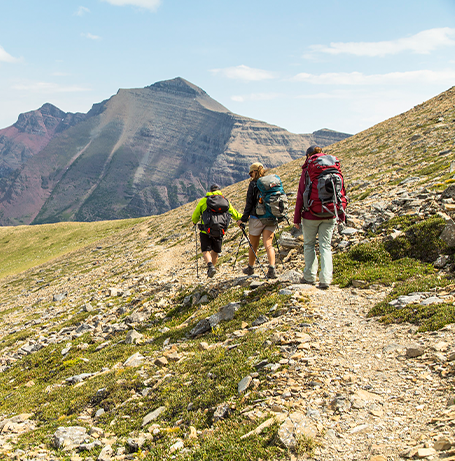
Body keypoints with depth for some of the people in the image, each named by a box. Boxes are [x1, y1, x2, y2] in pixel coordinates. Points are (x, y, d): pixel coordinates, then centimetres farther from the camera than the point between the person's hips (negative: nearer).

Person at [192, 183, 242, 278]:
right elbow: (235, 215, 16)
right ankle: (211, 268, 28)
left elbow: (195, 217, 6)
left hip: (206, 231, -2)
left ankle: (210, 266, -24)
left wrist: (195, 222, 29)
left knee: (205, 250, 1)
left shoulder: (203, 200, 3)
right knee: (215, 251, 20)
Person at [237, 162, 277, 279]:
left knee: (253, 246, 13)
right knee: (268, 244, 0)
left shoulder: (254, 184, -6)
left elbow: (249, 204, -7)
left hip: (257, 218, -3)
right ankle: (272, 268, -19)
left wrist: (243, 219, 0)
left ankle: (250, 268, 31)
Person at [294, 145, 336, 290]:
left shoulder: (307, 171, -6)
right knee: (325, 246, 6)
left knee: (309, 245, 13)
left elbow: (301, 195, -7)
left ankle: (310, 277, 16)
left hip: (311, 215, -3)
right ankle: (325, 279, -3)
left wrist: (297, 218, -2)